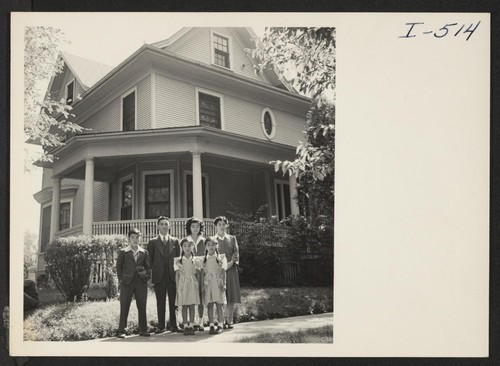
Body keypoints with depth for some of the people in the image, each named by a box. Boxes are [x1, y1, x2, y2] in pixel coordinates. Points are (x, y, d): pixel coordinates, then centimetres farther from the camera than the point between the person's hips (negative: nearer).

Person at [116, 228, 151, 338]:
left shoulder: (144, 253, 11)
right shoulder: (123, 252, 6)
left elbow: (148, 266, 14)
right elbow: (119, 266, 7)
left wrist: (147, 277, 2)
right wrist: (121, 279, -1)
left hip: (141, 283, 2)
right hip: (127, 283, -2)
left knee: (142, 307, 4)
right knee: (124, 307, -2)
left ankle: (143, 330, 13)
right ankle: (121, 330, 4)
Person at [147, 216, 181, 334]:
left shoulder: (175, 241, 11)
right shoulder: (153, 242, 7)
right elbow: (149, 260, 5)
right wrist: (150, 275, -2)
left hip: (173, 276, 1)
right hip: (159, 276, -1)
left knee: (173, 302, 3)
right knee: (160, 303, 3)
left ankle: (173, 325, 11)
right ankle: (161, 326, 10)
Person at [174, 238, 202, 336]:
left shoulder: (195, 261, 5)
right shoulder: (178, 261, 2)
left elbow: (197, 273, 9)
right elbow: (177, 275, 3)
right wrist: (177, 287, -3)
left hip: (192, 284, 1)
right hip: (182, 284, -1)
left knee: (192, 305, 2)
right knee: (184, 306, 0)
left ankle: (191, 325, 6)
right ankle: (185, 326, 5)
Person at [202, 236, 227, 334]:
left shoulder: (221, 257, 4)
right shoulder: (204, 259, 10)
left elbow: (223, 271, 1)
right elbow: (203, 273, 10)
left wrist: (224, 284, -5)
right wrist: (203, 285, 3)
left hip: (218, 282, -2)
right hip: (208, 283, 2)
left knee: (219, 304, -2)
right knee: (210, 304, 1)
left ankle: (220, 325, 3)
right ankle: (211, 325, 6)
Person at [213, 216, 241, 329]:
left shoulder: (232, 238, 16)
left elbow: (236, 252, 6)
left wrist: (231, 262, -12)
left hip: (231, 269, 2)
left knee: (231, 295, 0)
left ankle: (230, 321, 6)